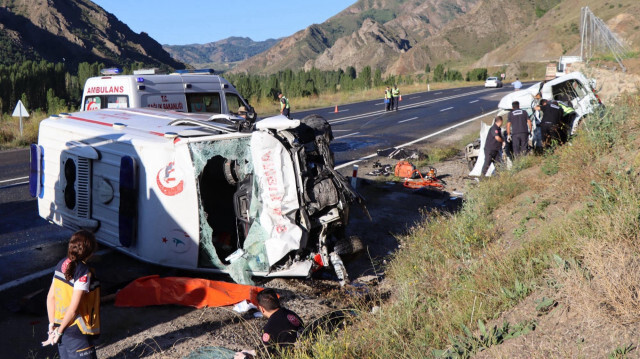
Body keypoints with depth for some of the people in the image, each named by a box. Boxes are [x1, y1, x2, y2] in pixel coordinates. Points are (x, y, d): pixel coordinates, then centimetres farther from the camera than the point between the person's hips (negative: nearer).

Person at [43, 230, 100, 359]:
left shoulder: (62, 264, 0)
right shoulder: (84, 273, -22)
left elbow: (50, 297, 4)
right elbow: (73, 308, -23)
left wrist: (52, 324, 8)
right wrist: (59, 331, -11)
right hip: (77, 332, -8)